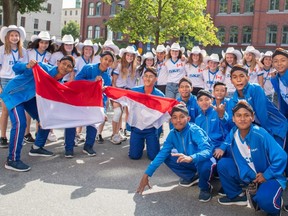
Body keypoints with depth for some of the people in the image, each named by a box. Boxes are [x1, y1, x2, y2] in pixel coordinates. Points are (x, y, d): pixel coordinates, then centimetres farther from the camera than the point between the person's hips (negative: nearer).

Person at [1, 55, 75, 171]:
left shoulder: (58, 82, -6)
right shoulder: (43, 68, -27)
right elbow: (16, 68, -28)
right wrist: (28, 66, -50)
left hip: (30, 97, 8)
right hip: (14, 94, -8)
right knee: (20, 123, -22)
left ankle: (36, 148, 26)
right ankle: (12, 160, -13)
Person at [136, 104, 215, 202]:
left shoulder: (195, 131, -27)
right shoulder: (172, 134, -11)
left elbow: (207, 151, -38)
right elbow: (162, 154, -11)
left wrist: (191, 158, -59)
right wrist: (146, 175, -17)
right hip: (189, 162, 6)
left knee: (204, 163, -39)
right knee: (167, 157, -10)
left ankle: (205, 188, -5)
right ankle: (192, 177, 10)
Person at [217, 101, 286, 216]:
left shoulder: (260, 134, -25)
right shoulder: (233, 134, -10)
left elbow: (281, 157, -24)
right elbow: (239, 159, -7)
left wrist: (266, 175, -18)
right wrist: (250, 176, -21)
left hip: (270, 176, -5)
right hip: (249, 175, 6)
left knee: (264, 200, -35)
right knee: (223, 164, -10)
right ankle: (235, 195, 11)